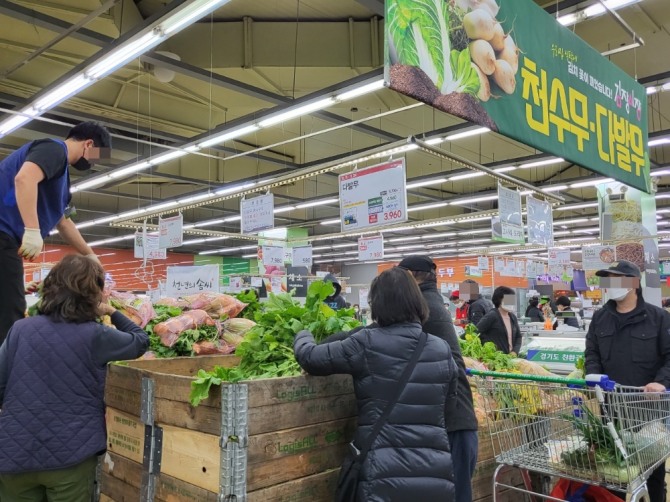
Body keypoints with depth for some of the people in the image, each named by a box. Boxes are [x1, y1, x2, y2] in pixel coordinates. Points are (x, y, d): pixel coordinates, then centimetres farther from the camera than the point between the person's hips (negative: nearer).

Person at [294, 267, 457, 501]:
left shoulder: (366, 344, -10)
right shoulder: (442, 349, 3)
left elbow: (309, 357, -2)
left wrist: (303, 335, 20)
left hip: (386, 473, -4)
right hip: (437, 472, 4)